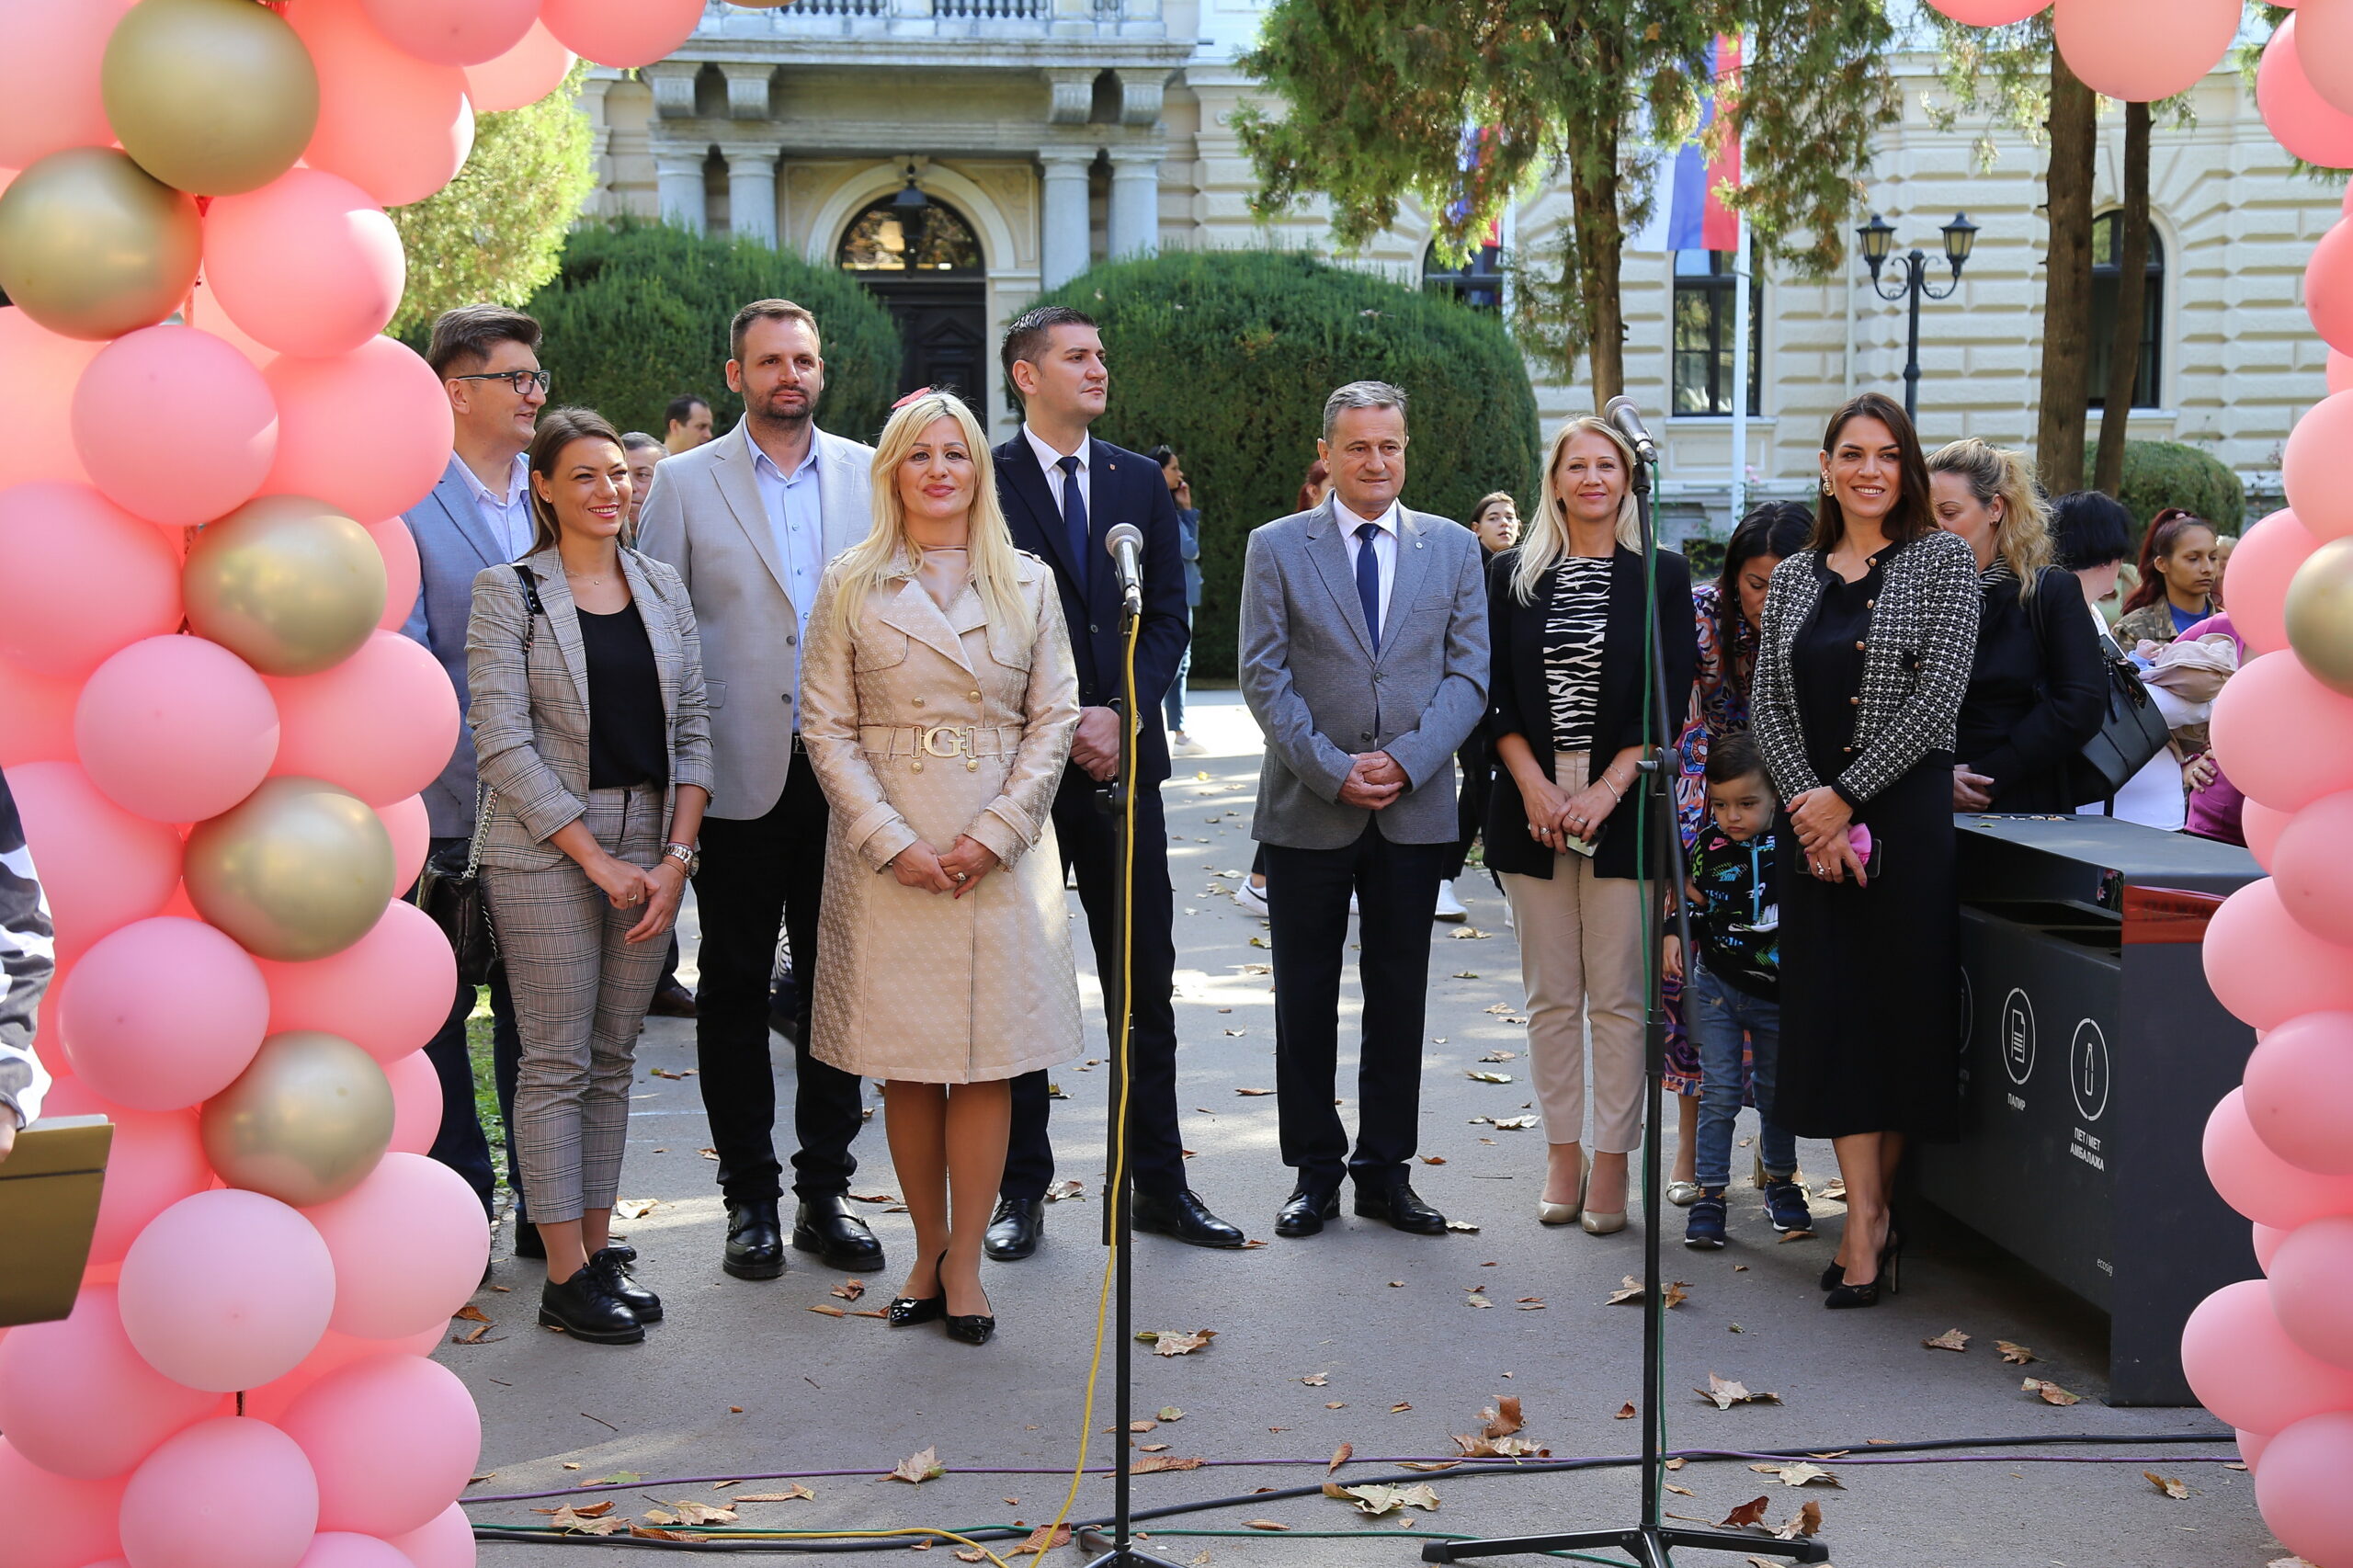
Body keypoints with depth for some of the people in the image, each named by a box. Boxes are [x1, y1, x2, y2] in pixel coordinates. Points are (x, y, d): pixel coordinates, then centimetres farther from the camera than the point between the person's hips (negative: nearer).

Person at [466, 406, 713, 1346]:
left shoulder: (662, 588, 10)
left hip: (652, 853, 5)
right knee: (557, 1063, -1)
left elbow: (692, 727, 8)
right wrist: (595, 859, -13)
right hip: (546, 852, -4)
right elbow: (503, 742, -9)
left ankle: (598, 1250, 19)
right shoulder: (507, 592, -3)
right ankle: (565, 1277, 5)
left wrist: (675, 856, -3)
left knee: (613, 1058, 10)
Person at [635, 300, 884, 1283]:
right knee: (734, 988, 5)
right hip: (740, 777, -2)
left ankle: (826, 1190, 19)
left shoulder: (869, 475, 7)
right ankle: (750, 1196, 17)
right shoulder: (684, 483, 2)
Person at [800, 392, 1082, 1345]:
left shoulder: (1027, 583, 7)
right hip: (886, 847, 0)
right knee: (906, 1067, 4)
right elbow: (827, 727, 0)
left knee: (987, 1060, 0)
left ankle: (965, 1264, 10)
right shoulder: (851, 586, 4)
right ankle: (928, 1250, 18)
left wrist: (993, 835, -8)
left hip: (1001, 850, 1)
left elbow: (1053, 719, 4)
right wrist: (894, 842, -11)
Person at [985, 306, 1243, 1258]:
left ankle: (1160, 1184, 16)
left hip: (1124, 755, 4)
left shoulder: (1141, 482, 11)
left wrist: (1121, 715, -7)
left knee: (1146, 981, 7)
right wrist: (1059, 724, -12)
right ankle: (1021, 1188, 15)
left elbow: (1168, 615, 7)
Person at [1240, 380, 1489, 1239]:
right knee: (1305, 997, 5)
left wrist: (1407, 760, -11)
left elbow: (1469, 671, 3)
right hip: (1307, 810, -1)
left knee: (1400, 997, 7)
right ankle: (1315, 1171, 16)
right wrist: (1331, 769, -12)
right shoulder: (1277, 547, 3)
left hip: (1415, 808, 1)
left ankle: (1385, 1169, 18)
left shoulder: (1454, 548, 8)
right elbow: (1264, 676, -3)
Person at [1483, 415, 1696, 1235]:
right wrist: (1533, 785, -7)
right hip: (1532, 806, 2)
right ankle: (1562, 1153, 15)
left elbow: (1671, 698, -1)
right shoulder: (1512, 575, 9)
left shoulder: (1661, 576, 4)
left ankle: (1612, 1160, 7)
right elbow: (1494, 692, 5)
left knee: (1617, 997, -1)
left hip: (1623, 808, -2)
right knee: (1551, 995, 6)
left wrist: (1608, 788, -11)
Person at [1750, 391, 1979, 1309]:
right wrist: (1803, 800, -10)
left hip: (1906, 811, -3)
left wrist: (1845, 797, -14)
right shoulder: (1793, 578, 12)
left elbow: (1937, 693, -10)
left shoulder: (1942, 561, 0)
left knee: (1901, 1003, 0)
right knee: (1831, 1010, -1)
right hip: (1813, 819, 4)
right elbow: (1766, 702, 7)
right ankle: (1867, 1221, 3)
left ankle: (1871, 1209, 13)